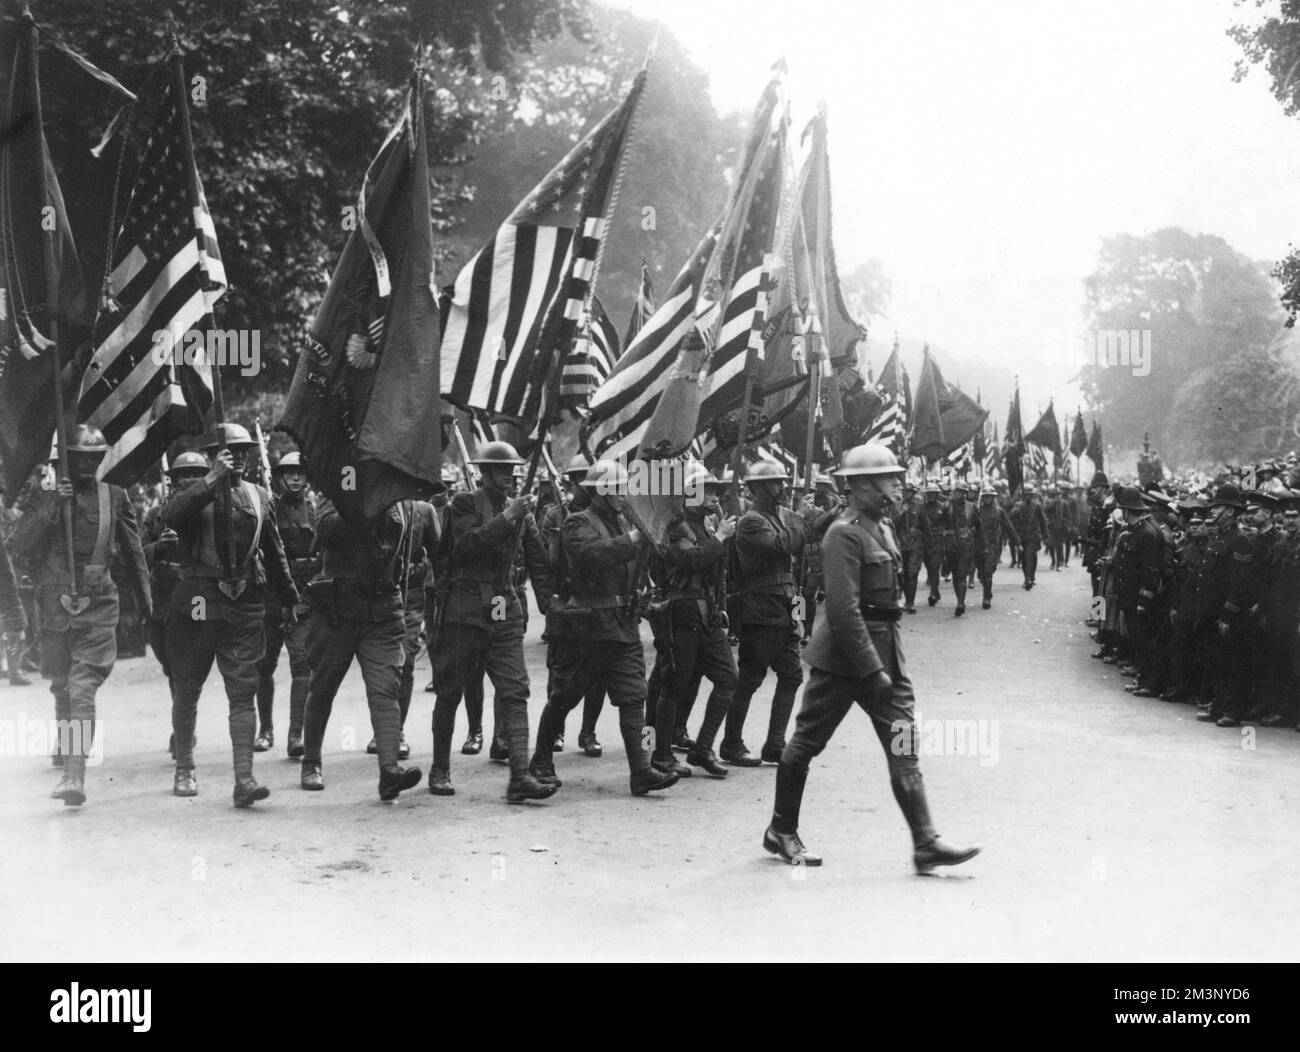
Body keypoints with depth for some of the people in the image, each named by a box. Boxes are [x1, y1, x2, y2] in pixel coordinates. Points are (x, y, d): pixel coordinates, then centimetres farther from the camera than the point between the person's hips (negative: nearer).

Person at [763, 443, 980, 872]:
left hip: (885, 651, 9)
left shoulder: (883, 526, 13)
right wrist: (872, 669, -22)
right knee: (807, 741, 6)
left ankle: (926, 844, 0)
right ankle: (781, 831, 21)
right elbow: (843, 610, -22)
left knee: (904, 747, 2)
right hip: (844, 656, -9)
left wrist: (885, 664, 17)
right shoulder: (844, 533, -16)